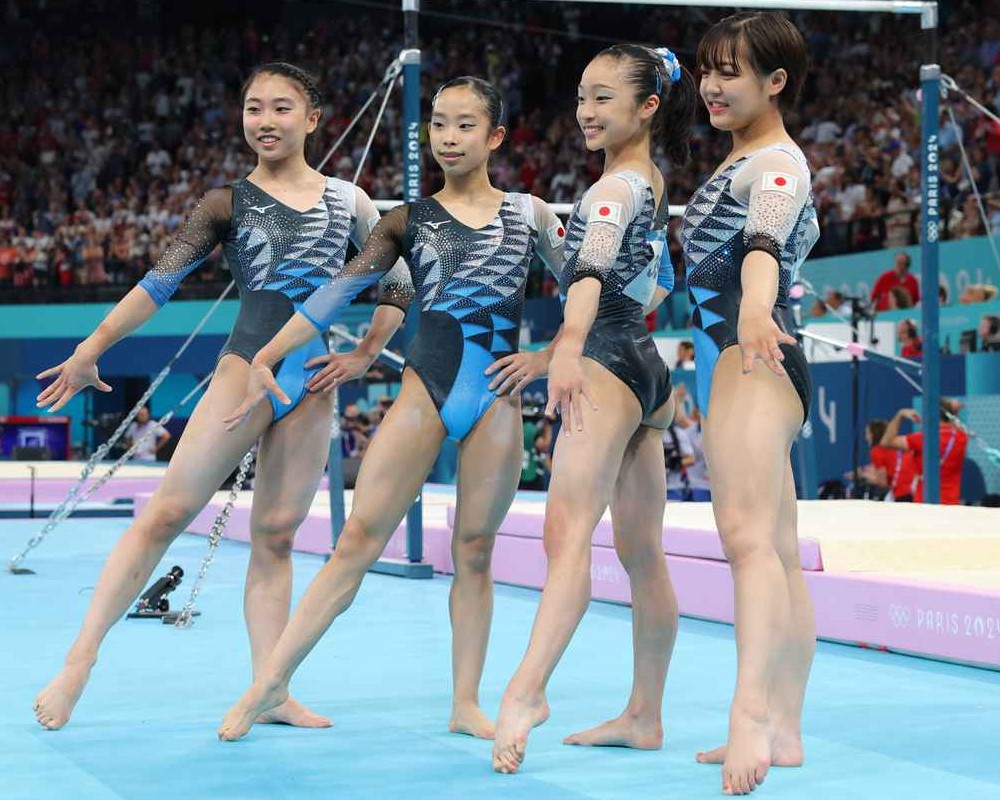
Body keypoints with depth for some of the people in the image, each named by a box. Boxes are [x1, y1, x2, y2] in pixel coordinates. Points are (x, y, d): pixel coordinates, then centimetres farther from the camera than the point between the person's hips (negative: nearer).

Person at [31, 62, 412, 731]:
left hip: (313, 384, 3)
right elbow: (162, 281, 1)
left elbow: (398, 284, 16)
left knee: (276, 536, 4)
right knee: (166, 514, -10)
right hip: (248, 368, -3)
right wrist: (92, 349, -4)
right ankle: (81, 659, -8)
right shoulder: (230, 204, 5)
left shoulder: (348, 201, 11)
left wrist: (363, 356, 7)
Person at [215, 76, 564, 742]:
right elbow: (339, 292, 3)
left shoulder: (529, 214, 8)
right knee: (358, 542, -5)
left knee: (475, 552, 5)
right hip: (425, 393, 0)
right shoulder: (411, 220, 7)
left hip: (497, 401, 1)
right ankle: (272, 681, -2)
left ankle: (467, 703, 13)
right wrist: (266, 360, -2)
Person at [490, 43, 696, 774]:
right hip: (645, 365, 10)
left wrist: (571, 344, -44)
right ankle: (645, 716, 18)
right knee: (643, 553, 12)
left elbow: (593, 267, -29)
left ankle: (526, 693, -40)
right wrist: (575, 342, 34)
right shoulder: (651, 183, 19)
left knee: (568, 530, -25)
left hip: (609, 366, -10)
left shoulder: (618, 184, -10)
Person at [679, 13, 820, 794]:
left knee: (748, 535, -25)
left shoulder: (776, 163, -9)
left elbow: (765, 241, -30)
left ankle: (753, 716, -37)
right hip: (738, 366, 11)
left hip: (751, 363, -11)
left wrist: (754, 306, -50)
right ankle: (784, 733, 13)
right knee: (780, 556, 9)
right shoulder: (749, 164, 21)